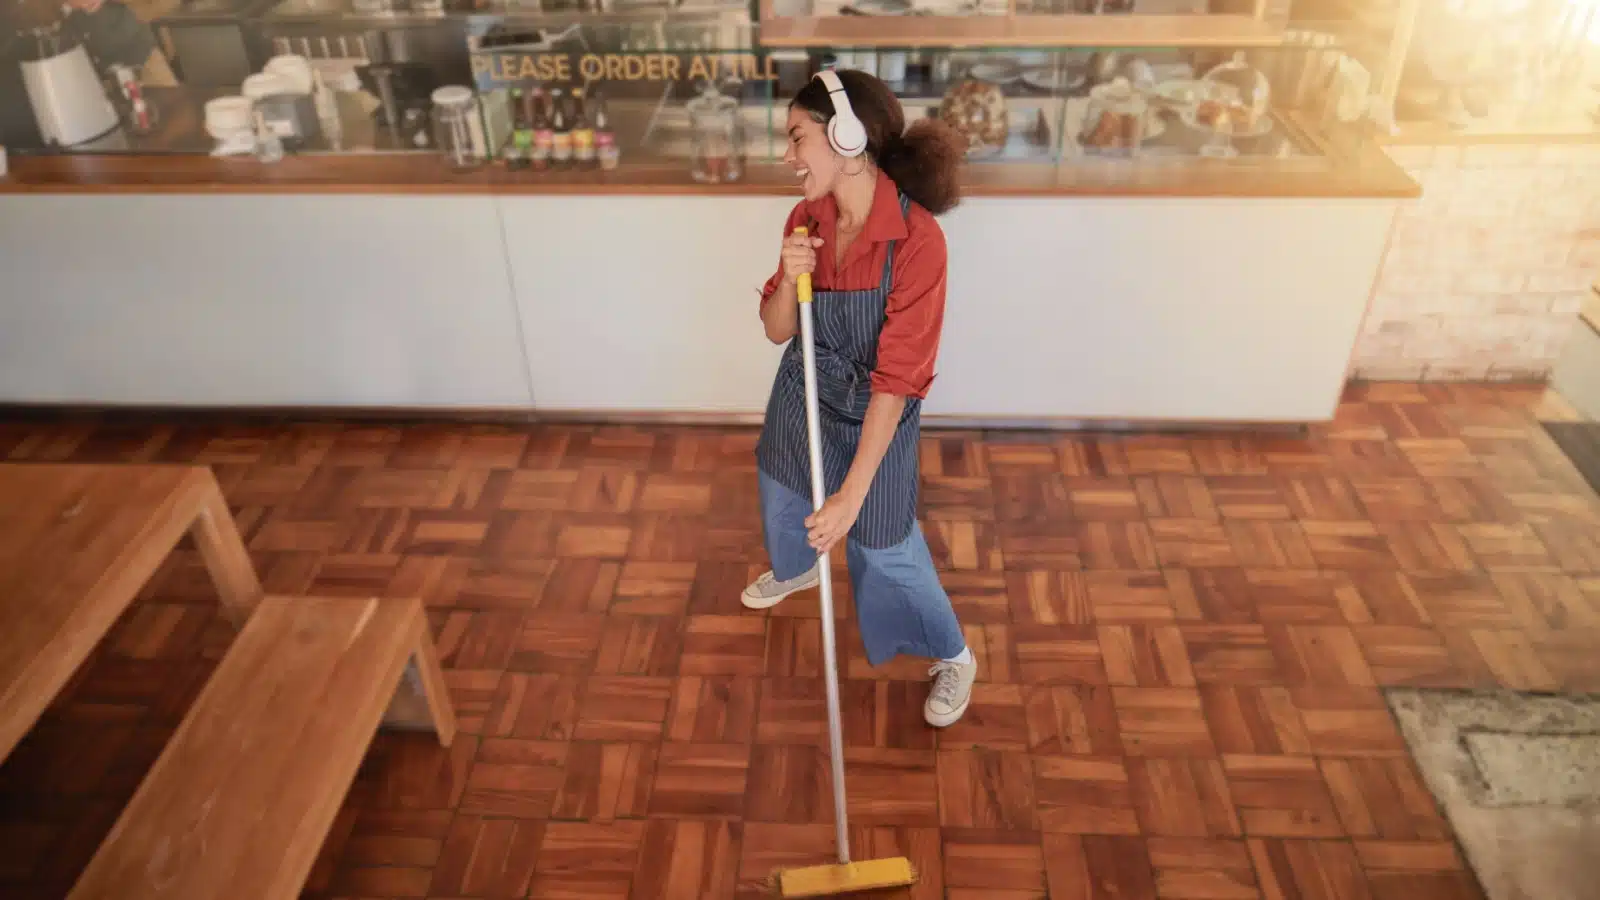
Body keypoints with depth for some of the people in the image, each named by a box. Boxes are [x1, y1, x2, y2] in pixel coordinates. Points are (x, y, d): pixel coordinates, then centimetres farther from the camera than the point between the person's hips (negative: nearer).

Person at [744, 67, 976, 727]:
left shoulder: (916, 238, -30)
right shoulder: (806, 220, -11)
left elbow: (896, 380, -30)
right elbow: (777, 331, -4)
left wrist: (852, 494, -32)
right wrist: (789, 280, -27)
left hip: (873, 415, -6)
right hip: (801, 396, 6)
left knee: (886, 550, 6)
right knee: (781, 498, 30)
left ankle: (953, 658, 36)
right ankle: (793, 570, 66)